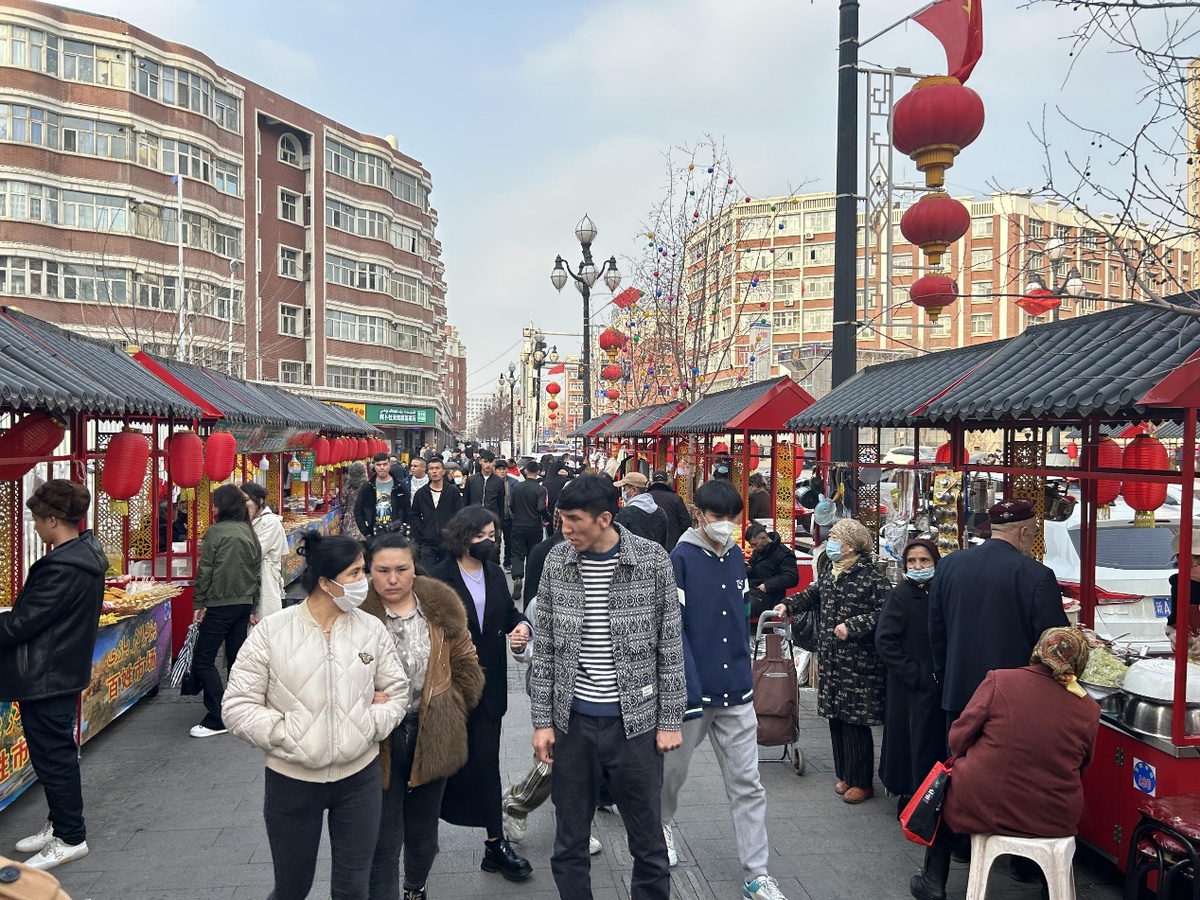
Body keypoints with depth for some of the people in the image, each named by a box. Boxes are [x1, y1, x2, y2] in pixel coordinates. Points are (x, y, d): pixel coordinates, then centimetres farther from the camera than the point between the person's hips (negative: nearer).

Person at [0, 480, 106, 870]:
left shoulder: (62, 568, -26)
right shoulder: (85, 557, 5)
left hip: (46, 677, -10)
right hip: (65, 671, 10)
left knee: (53, 757, 4)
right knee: (56, 754, 20)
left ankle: (70, 838, 17)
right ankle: (60, 824, 34)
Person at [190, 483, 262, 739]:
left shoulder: (216, 531, -9)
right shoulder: (250, 532, 9)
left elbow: (205, 570, -10)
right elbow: (257, 571, 13)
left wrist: (199, 603, -2)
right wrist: (253, 608, 18)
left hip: (220, 605, -7)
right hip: (244, 604, 7)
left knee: (203, 661, 0)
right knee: (236, 661, 13)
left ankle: (217, 719, -3)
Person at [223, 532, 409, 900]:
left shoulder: (372, 629, -3)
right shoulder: (271, 631, -10)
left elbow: (397, 692, 4)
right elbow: (237, 706, -9)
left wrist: (369, 726, -12)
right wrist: (287, 737, -16)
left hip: (359, 777, 2)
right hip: (291, 780, -1)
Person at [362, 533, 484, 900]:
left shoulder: (441, 607, -2)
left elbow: (466, 664, 7)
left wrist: (451, 709, 3)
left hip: (432, 736, 3)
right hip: (379, 741, -3)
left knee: (423, 829, 20)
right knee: (384, 837, 3)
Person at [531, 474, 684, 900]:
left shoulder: (653, 560, -9)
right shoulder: (557, 562, -2)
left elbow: (670, 646, -3)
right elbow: (544, 648, 2)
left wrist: (670, 720, -3)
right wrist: (543, 720, 1)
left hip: (636, 721, -2)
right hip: (573, 721, 2)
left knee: (648, 841, 12)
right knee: (569, 842, 14)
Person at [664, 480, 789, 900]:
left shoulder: (736, 557, 5)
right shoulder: (681, 558, -13)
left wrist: (745, 672, 14)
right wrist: (688, 688, -20)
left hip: (736, 691, 4)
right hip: (694, 688, -4)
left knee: (747, 785, 6)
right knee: (673, 769, 18)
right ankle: (661, 823, 46)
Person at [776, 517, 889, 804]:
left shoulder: (870, 576, -14)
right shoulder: (829, 574, 10)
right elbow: (812, 594, 26)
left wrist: (852, 625, -23)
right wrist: (788, 604, 11)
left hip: (858, 665, -8)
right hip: (831, 662, 8)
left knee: (855, 722, -1)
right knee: (836, 718, 14)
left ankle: (862, 782, 14)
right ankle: (844, 774, 28)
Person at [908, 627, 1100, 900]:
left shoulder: (999, 680, -14)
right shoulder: (1089, 710, -7)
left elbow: (958, 737, -8)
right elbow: (1078, 770, 6)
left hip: (983, 807, -3)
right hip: (1055, 821, 3)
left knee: (945, 785, 28)